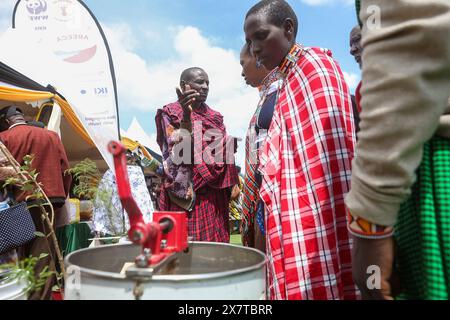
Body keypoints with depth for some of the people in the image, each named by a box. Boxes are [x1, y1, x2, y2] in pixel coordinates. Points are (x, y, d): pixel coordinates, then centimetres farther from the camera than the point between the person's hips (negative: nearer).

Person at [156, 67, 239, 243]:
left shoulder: (215, 117, 16)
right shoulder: (171, 113, 0)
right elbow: (178, 153, -14)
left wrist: (230, 147, 2)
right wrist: (186, 116, -23)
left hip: (216, 196, 6)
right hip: (188, 195, -5)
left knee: (216, 246, 5)